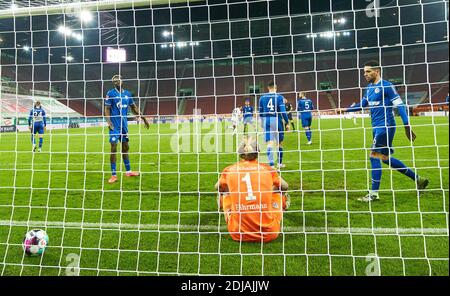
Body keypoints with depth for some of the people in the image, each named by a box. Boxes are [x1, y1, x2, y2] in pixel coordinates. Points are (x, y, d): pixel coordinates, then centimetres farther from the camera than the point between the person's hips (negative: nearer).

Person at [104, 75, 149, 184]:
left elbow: (134, 107, 17)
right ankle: (113, 175, 1)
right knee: (114, 148, -6)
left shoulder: (127, 93, 9)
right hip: (115, 125, -5)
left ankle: (128, 171, 25)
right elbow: (107, 109, -7)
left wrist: (143, 118, 16)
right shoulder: (110, 93, -5)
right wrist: (109, 122, -20)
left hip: (124, 124, 5)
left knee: (125, 147, 13)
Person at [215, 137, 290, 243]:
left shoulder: (229, 170, 2)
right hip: (268, 235, 0)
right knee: (279, 192, 24)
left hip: (238, 235, 0)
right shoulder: (267, 169, 2)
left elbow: (217, 187, 24)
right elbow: (285, 186, 21)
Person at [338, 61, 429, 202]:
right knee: (386, 158, 13)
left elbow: (399, 105, -13)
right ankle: (418, 179, 27)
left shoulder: (386, 86, -11)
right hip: (376, 127, 9)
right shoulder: (370, 88, 14)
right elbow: (362, 104, 25)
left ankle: (374, 194, -2)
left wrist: (407, 125, -18)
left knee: (374, 156, -10)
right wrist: (345, 109, 16)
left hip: (385, 126, -9)